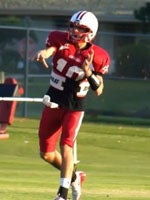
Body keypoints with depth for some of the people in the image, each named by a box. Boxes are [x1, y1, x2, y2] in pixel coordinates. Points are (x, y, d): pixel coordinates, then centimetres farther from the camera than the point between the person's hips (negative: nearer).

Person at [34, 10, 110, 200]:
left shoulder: (97, 57, -10)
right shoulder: (60, 40, -7)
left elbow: (98, 91, -7)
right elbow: (50, 49, -28)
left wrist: (89, 73, -26)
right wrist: (43, 54, -53)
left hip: (75, 107, -3)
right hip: (54, 103, 3)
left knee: (66, 145, -21)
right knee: (46, 153, 8)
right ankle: (73, 176, 34)